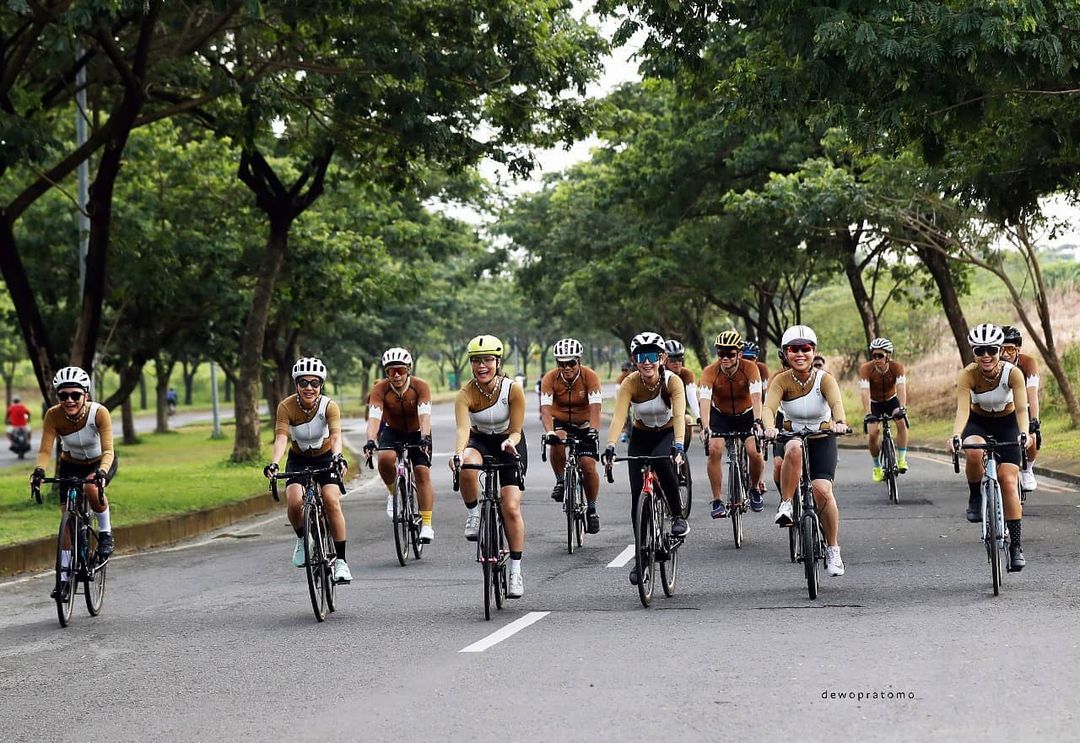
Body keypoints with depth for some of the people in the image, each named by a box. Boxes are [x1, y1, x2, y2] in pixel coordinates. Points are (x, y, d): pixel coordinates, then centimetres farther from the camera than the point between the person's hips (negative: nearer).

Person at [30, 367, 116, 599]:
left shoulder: (99, 412, -32)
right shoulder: (53, 416, -26)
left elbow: (107, 450, -36)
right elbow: (45, 450, -25)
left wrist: (101, 472, -55)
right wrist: (39, 470, -46)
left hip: (100, 463, -2)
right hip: (70, 465, 2)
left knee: (91, 489, -34)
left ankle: (106, 532, -6)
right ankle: (65, 576, 5)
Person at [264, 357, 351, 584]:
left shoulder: (329, 406, -22)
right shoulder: (286, 407, -21)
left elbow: (336, 436, -36)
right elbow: (281, 437, -31)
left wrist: (338, 458, -57)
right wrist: (273, 463, -49)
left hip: (326, 458, -1)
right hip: (298, 460, 1)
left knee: (331, 500, -25)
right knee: (295, 501, -26)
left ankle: (341, 561, -14)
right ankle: (302, 540, 7)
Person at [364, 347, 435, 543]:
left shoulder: (420, 387, -24)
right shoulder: (380, 389, -23)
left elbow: (424, 415, -35)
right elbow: (374, 417, -34)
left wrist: (425, 438, -52)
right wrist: (370, 441, -50)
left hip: (417, 433, 0)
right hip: (392, 432, 0)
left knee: (422, 473, -15)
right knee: (385, 458, -30)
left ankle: (426, 524, -10)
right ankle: (392, 492, -3)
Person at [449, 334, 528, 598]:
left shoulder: (513, 390, -22)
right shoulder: (465, 395, -22)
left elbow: (516, 431, -18)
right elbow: (463, 429, -35)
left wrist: (511, 442, -42)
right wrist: (458, 453, -55)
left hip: (509, 444, -1)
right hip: (479, 442, 1)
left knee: (511, 508, -12)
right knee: (467, 469, -37)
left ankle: (515, 571, -2)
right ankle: (473, 514, -10)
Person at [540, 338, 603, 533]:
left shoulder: (590, 377, -21)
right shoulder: (550, 379, -19)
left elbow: (595, 408, -31)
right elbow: (545, 409, -30)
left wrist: (593, 430, -47)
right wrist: (549, 432, -47)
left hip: (584, 424, 0)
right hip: (560, 422, 0)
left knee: (588, 465, -14)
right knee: (557, 441, -34)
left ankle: (591, 508, 6)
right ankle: (561, 482, -14)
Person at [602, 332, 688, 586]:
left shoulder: (672, 381, -24)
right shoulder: (630, 383, -22)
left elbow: (679, 416, -36)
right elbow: (619, 417, -32)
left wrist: (678, 446, -53)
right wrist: (610, 447, -49)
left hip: (667, 434, -2)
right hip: (641, 437, 2)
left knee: (661, 461, -36)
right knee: (638, 497, -7)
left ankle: (678, 516, -16)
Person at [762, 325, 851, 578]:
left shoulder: (825, 379, -15)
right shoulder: (782, 381, -12)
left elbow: (836, 402, -33)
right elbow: (768, 407, -28)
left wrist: (839, 422, -55)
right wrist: (769, 426, -51)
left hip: (822, 440, 0)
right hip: (791, 437, 1)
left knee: (822, 489, -21)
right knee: (794, 450, -38)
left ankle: (833, 550, -6)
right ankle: (785, 506, -25)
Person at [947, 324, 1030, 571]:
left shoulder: (1013, 373, -25)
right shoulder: (968, 375, -25)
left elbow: (1021, 408, -32)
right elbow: (962, 409, -33)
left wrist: (1023, 433, -51)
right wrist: (956, 435, -52)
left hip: (1006, 423, 0)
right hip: (978, 423, 0)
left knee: (1008, 480, -14)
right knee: (975, 453, -36)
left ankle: (1015, 545, -8)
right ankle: (975, 498, -8)